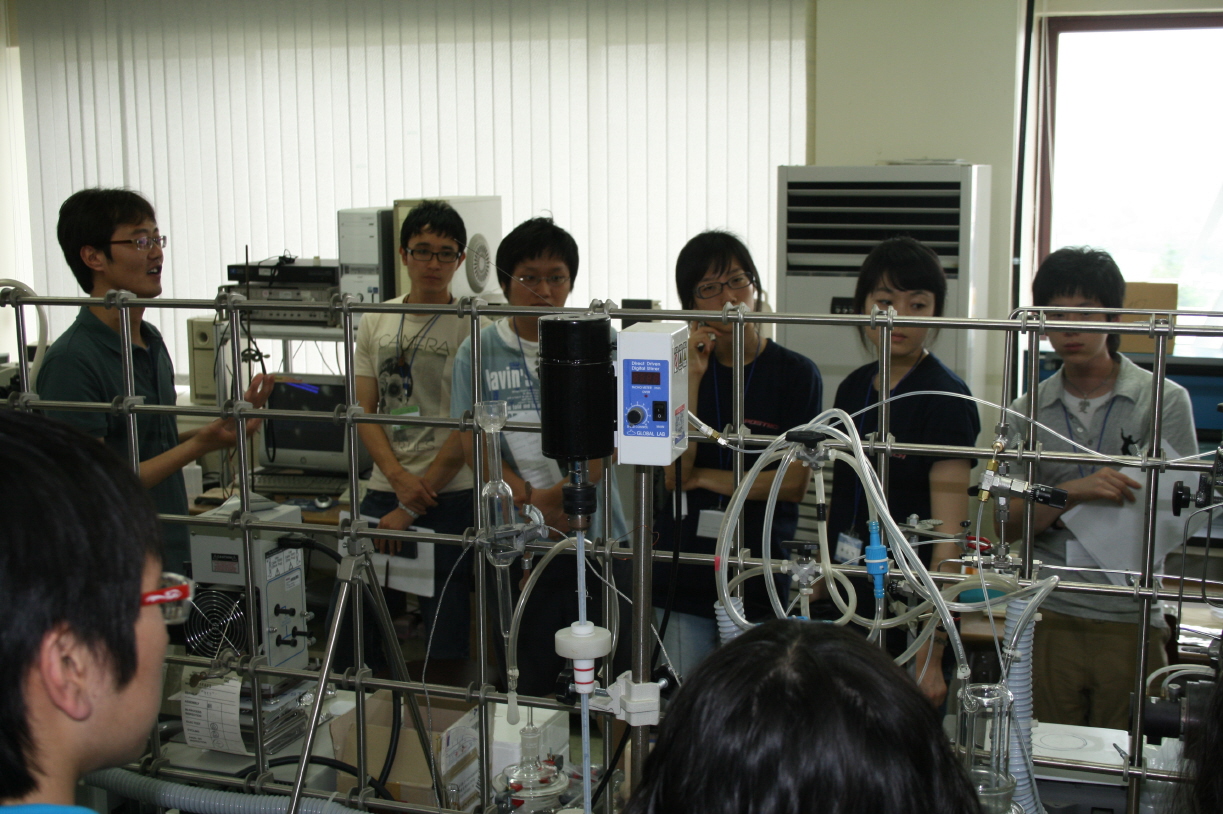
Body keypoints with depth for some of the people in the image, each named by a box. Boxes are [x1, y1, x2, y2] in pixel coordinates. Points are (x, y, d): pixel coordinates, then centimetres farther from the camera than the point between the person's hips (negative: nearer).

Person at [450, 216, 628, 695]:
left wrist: (559, 494, -17)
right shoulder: (479, 353, 5)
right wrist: (530, 501, -14)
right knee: (529, 676, 6)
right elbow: (475, 442, -1)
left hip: (594, 532, 0)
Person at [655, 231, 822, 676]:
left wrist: (706, 477, -6)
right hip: (683, 571, 2)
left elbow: (794, 483, -6)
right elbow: (673, 473, -9)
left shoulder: (797, 374, -1)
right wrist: (692, 380, -13)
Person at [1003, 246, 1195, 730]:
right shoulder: (1027, 412, 7)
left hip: (1131, 621, -1)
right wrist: (1073, 492, -16)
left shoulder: (1164, 400, 1)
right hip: (1049, 617, 2)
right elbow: (1008, 524, 1)